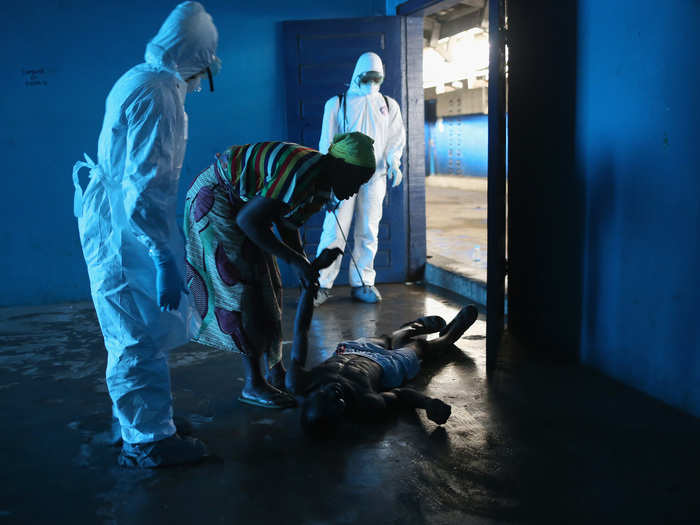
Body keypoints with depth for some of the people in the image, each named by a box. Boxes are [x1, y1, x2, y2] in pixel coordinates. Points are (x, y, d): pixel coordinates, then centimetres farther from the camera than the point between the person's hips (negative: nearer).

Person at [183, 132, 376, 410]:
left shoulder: (322, 185, -1)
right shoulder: (301, 176, -32)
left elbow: (286, 222, 11)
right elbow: (248, 221, -32)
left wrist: (304, 265, -3)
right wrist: (294, 260, -27)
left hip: (238, 203, 10)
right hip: (214, 197, -10)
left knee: (268, 285, 9)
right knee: (243, 284, -12)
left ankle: (275, 370, 19)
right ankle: (253, 385, -5)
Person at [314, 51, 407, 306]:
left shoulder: (389, 106, 14)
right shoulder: (337, 104, 6)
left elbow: (396, 138, 10)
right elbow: (327, 142, 4)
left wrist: (394, 165, -8)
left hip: (375, 177, 3)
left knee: (368, 232, 4)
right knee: (335, 230, -8)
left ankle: (362, 283, 14)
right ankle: (322, 284, -1)